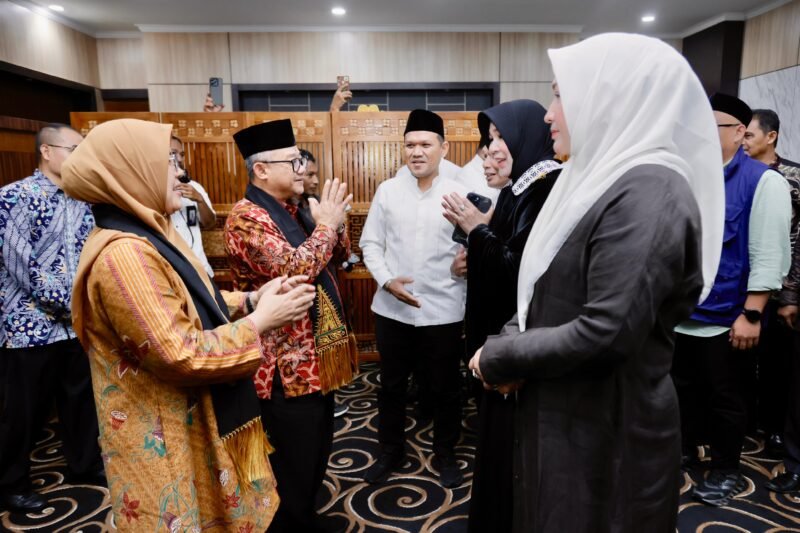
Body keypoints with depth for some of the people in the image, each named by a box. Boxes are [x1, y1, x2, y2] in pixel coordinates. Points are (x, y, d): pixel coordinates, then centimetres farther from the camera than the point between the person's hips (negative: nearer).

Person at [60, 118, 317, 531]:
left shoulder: (150, 234, 6)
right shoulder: (123, 254, -28)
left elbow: (189, 307, 11)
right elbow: (179, 354, -29)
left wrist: (250, 299, -4)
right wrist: (258, 322, -21)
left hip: (191, 416, 10)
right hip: (161, 435, -9)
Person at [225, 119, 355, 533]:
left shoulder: (295, 211, 10)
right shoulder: (246, 218, -18)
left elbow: (340, 256, 15)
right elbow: (293, 269, -30)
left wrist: (335, 221, -3)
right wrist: (326, 223, -19)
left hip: (316, 356, 10)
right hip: (285, 366, -9)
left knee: (316, 452, 23)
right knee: (292, 464, 7)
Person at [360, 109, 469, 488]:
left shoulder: (460, 194, -4)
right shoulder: (387, 191, 2)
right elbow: (371, 243, 3)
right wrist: (387, 281, -10)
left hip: (444, 311, -1)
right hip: (392, 309, 2)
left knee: (444, 389, 14)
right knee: (391, 386, 17)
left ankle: (445, 455, 37)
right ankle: (390, 452, 38)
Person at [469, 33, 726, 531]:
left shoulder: (647, 194, -22)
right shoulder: (603, 180, 9)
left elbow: (605, 334, -29)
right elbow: (545, 295, 11)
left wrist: (498, 358, -16)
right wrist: (508, 345, -7)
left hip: (609, 432, -8)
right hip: (565, 415, 8)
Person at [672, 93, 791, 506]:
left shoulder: (763, 181, -9)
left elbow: (768, 255, -13)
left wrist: (751, 315, -17)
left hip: (725, 317, -5)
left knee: (724, 398, 11)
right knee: (684, 388, 19)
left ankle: (726, 471, 31)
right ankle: (686, 451, 39)